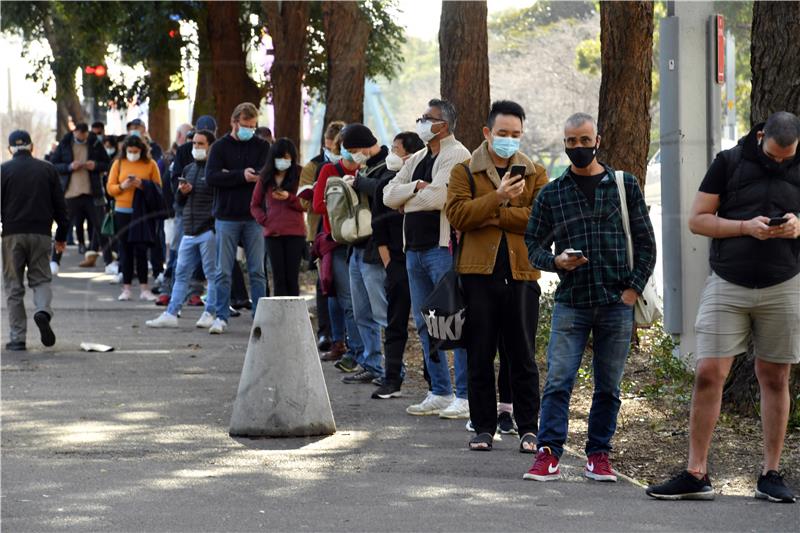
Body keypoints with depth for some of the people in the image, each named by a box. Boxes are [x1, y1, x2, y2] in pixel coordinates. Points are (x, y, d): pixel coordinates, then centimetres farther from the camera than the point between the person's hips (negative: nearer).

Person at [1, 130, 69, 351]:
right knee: (41, 279, 12)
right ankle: (43, 311, -20)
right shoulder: (48, 169, 6)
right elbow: (60, 205, 8)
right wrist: (61, 235, 16)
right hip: (41, 233, 1)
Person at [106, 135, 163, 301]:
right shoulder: (118, 164, 6)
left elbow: (158, 188, 3)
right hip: (123, 212, 1)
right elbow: (110, 188, 5)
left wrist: (143, 185, -15)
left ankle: (144, 289, 0)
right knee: (126, 250, 3)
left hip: (142, 213, -1)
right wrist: (122, 186, -15)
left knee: (141, 249, -3)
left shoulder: (150, 164, 3)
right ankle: (126, 288, 7)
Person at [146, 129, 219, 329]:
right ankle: (171, 314, 8)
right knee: (181, 273, 7)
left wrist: (218, 226, -16)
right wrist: (182, 192, 0)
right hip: (189, 231, 7)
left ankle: (210, 314, 4)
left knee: (212, 274, -1)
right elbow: (180, 202, 23)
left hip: (209, 230, -7)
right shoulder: (188, 169, 17)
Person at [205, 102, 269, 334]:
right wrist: (242, 175, -17)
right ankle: (221, 317, 8)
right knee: (223, 271, 2)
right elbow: (211, 177, -11)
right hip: (226, 217, -1)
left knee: (257, 271, 3)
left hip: (254, 217, 1)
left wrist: (229, 176, -12)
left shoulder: (261, 146, 7)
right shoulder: (220, 147, 3)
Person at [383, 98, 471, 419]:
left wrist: (406, 200, -3)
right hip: (415, 248, 9)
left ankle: (466, 397, -7)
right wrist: (416, 188, -8)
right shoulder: (417, 160, 19)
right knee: (425, 323, 11)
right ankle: (439, 394, 19)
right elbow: (389, 194, 11)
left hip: (443, 248, -9)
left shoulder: (457, 156, -8)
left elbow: (437, 197, -21)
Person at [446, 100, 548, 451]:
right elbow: (457, 214, -9)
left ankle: (528, 428, 10)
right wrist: (498, 197, -17)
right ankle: (483, 427, 12)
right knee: (480, 356, 4)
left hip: (522, 274, 0)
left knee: (523, 356, 4)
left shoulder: (535, 174, 11)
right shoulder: (465, 172, 8)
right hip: (478, 274, 0)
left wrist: (491, 216, -10)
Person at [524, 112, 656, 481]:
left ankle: (599, 455, 13)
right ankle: (548, 453, -8)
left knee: (608, 386, 5)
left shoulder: (625, 186, 7)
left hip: (617, 304, 0)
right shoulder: (551, 194, 8)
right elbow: (532, 245, 11)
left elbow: (646, 242, 8)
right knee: (558, 380, -9)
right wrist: (556, 261, -10)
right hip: (570, 303, 0)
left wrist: (633, 288, -2)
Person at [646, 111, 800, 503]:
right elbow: (697, 220, 1)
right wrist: (747, 226, -14)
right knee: (708, 375, -7)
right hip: (727, 285, -1)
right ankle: (696, 474, -3)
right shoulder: (729, 162, 1)